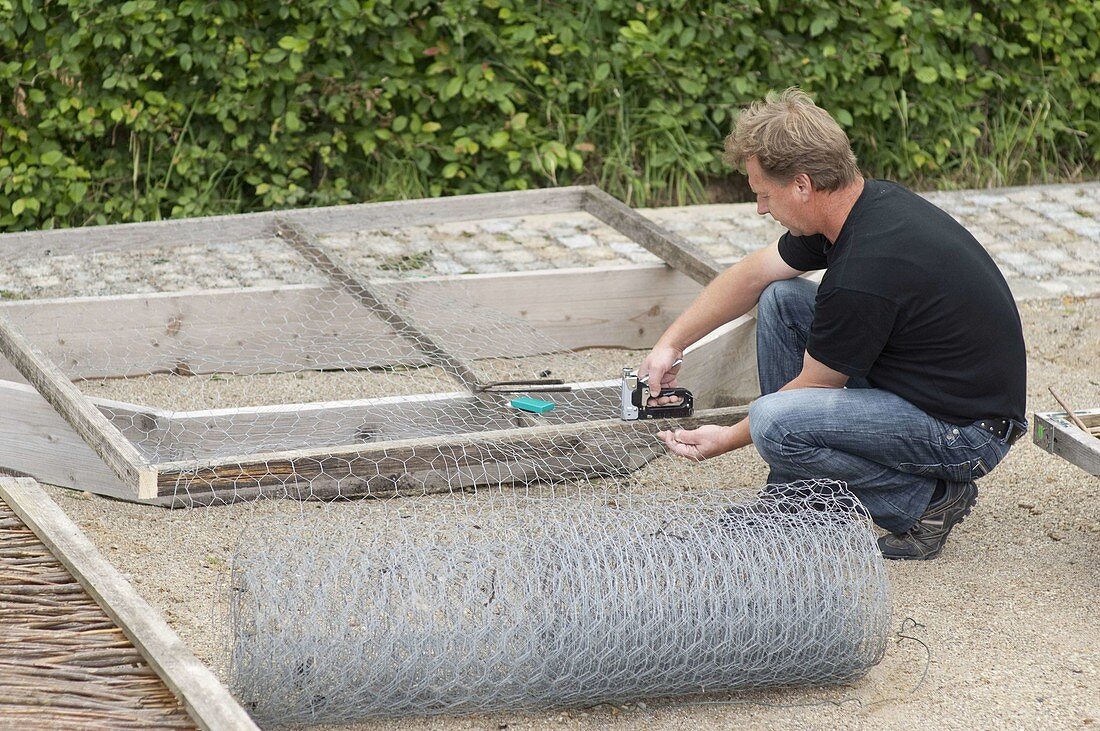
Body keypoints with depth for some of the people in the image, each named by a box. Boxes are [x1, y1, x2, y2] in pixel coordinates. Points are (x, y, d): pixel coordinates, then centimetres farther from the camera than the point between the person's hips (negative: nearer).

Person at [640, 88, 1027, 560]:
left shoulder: (864, 275, -28)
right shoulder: (867, 202, -1)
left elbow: (813, 388, -13)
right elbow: (752, 274, 16)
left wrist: (725, 441, 1)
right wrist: (671, 343, 14)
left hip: (968, 432, -10)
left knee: (776, 422, -27)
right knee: (781, 299, 9)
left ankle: (926, 501, -6)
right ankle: (795, 495, 14)